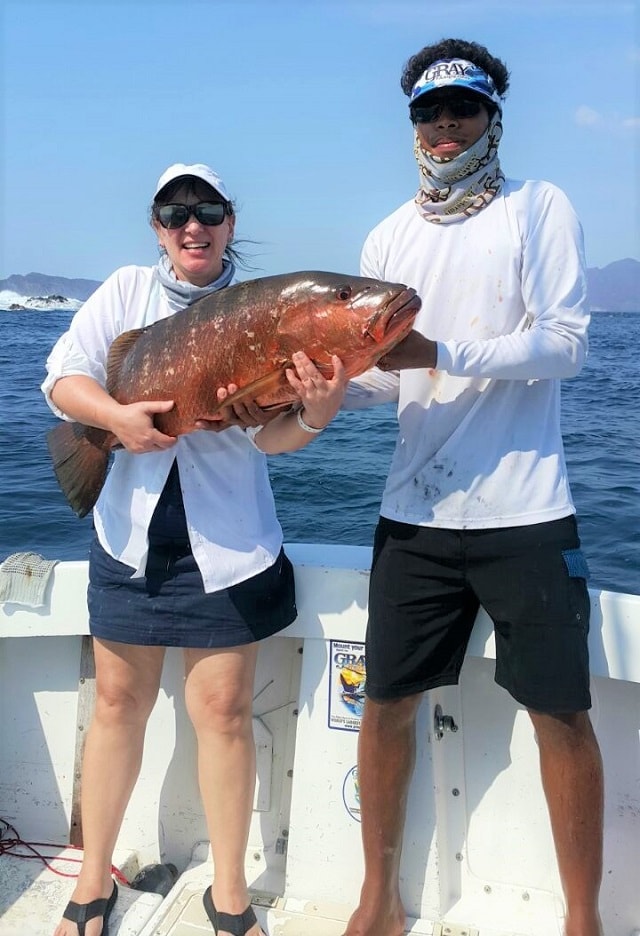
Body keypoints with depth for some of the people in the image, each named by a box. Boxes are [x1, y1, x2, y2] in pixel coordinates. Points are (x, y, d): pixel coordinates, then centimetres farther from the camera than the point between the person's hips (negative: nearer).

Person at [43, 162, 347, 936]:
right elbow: (62, 377, -6)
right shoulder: (127, 290, 2)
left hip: (227, 539, -1)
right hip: (132, 532, 2)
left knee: (224, 708, 4)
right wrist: (117, 416, -25)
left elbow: (268, 437, -9)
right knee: (119, 702, 11)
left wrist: (316, 414, -31)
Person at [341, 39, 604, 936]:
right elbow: (381, 374, 11)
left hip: (524, 512, -3)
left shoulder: (539, 208, 1)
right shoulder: (388, 237, 12)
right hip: (415, 513, 4)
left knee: (561, 711, 4)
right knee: (388, 700, 9)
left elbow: (567, 343, -10)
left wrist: (443, 353, -23)